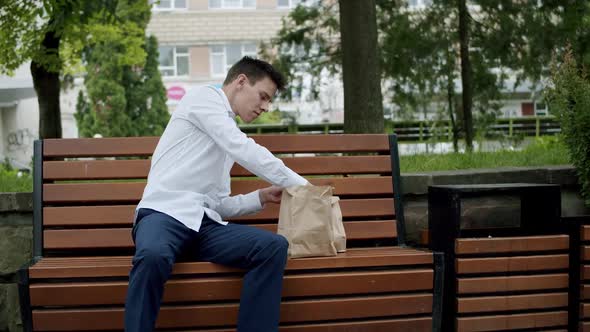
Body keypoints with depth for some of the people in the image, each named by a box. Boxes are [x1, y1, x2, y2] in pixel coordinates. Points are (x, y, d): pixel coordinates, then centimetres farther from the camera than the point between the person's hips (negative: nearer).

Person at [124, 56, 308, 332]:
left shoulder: (228, 134, 28)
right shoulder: (204, 97, 6)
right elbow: (246, 152, -7)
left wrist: (261, 197, 10)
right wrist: (302, 186, -1)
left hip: (205, 223, 7)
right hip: (165, 212, -7)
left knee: (274, 246, -20)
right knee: (153, 256, -41)